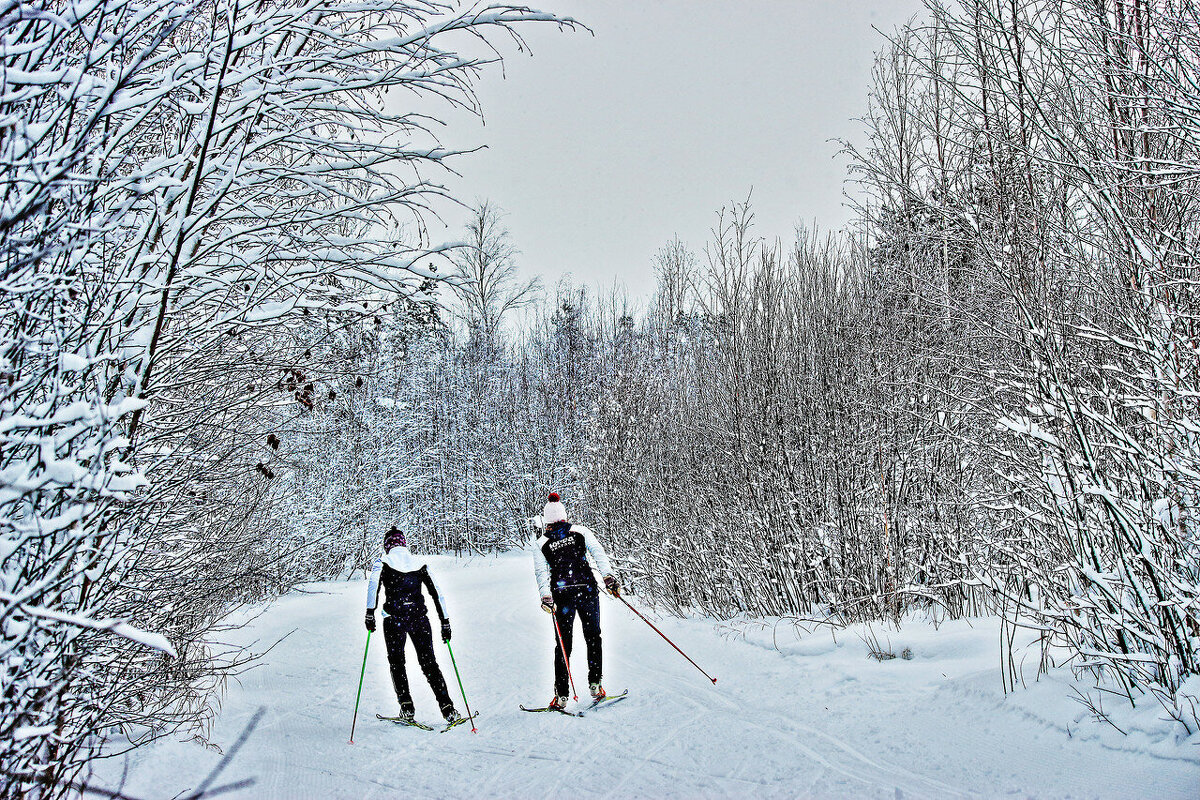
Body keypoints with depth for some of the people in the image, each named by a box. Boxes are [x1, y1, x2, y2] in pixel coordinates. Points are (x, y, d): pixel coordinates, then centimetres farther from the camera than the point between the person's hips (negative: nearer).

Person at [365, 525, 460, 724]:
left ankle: (407, 706, 6)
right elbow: (436, 592, 8)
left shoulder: (383, 562, 5)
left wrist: (370, 613, -17)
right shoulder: (419, 564, 13)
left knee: (397, 662, 15)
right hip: (419, 618, 2)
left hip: (395, 619, -2)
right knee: (429, 663, 9)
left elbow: (374, 584, -14)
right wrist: (445, 622, 10)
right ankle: (448, 708, 0)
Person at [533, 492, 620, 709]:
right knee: (593, 637, 13)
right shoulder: (580, 532, 9)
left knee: (563, 644, 7)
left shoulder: (541, 544, 8)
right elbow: (599, 554, -3)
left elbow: (541, 573, -3)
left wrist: (546, 597, -10)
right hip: (587, 590, 0)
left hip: (562, 595, 0)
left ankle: (561, 695, 5)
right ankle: (595, 685, 8)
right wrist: (608, 576, -9)